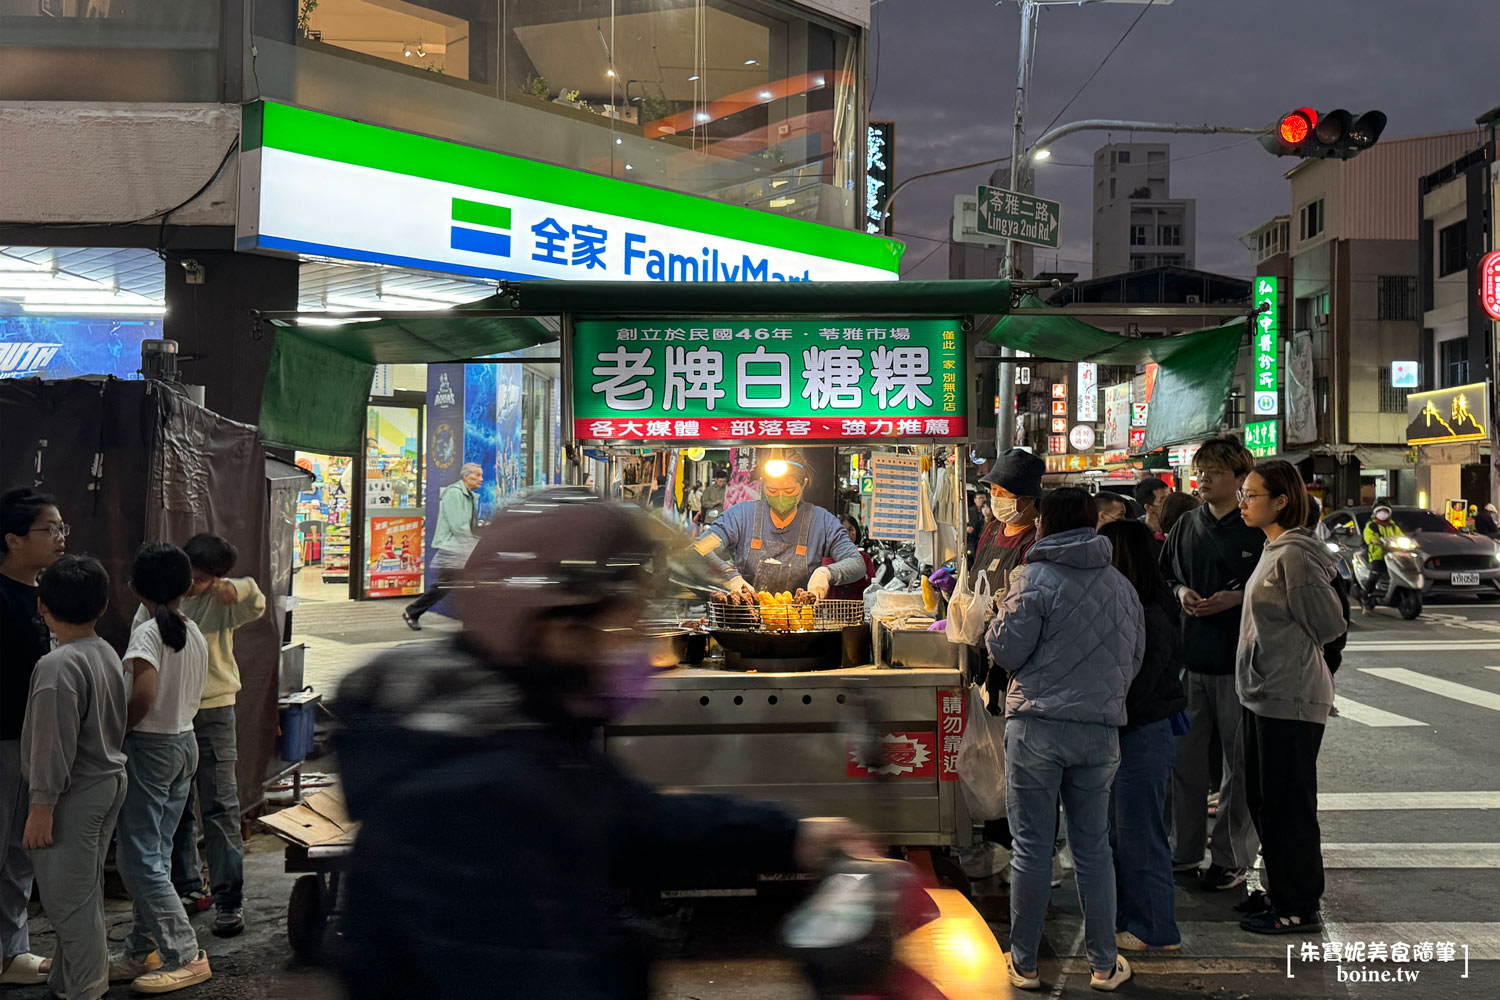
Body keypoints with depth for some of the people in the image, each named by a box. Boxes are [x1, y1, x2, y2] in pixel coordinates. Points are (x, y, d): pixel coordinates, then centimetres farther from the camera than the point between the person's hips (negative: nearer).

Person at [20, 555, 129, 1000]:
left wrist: (42, 808, -17)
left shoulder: (57, 666, -21)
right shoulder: (109, 655, 5)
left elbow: (54, 746, -22)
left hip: (75, 795, -9)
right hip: (110, 781, 9)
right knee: (83, 892, 19)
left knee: (69, 898, 1)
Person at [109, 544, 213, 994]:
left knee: (138, 858, -2)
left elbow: (143, 696, -28)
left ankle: (186, 956, -3)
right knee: (156, 855, 15)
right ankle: (142, 950, 22)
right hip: (185, 742, 8)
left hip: (150, 747, -8)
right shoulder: (194, 633, 6)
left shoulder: (147, 632, -17)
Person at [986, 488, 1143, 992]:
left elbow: (1006, 649, -8)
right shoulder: (1122, 585, 8)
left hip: (1037, 726, -4)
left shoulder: (1035, 578, -9)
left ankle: (1024, 963, 13)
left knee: (1032, 847, 3)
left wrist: (1000, 620, 11)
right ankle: (1104, 964, 19)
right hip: (1101, 728, 4)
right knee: (1093, 847, 13)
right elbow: (1134, 658, 14)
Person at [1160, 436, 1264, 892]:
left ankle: (1232, 857, 12)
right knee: (1184, 756, 10)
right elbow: (1164, 576, 21)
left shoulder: (1257, 532, -5)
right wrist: (1180, 592, 0)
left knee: (1239, 760, 2)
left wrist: (1236, 598, -17)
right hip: (1189, 655, 5)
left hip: (1239, 657, -5)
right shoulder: (1185, 527, 11)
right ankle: (1184, 849, 21)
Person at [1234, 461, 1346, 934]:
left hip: (1290, 701, -10)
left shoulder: (1294, 556, -18)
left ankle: (1299, 908, 9)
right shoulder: (1273, 551, 12)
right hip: (1265, 696, 10)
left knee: (1287, 806, -1)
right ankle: (1280, 892, 29)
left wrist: (1287, 654, -2)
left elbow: (1331, 624, -15)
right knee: (1265, 801, 17)